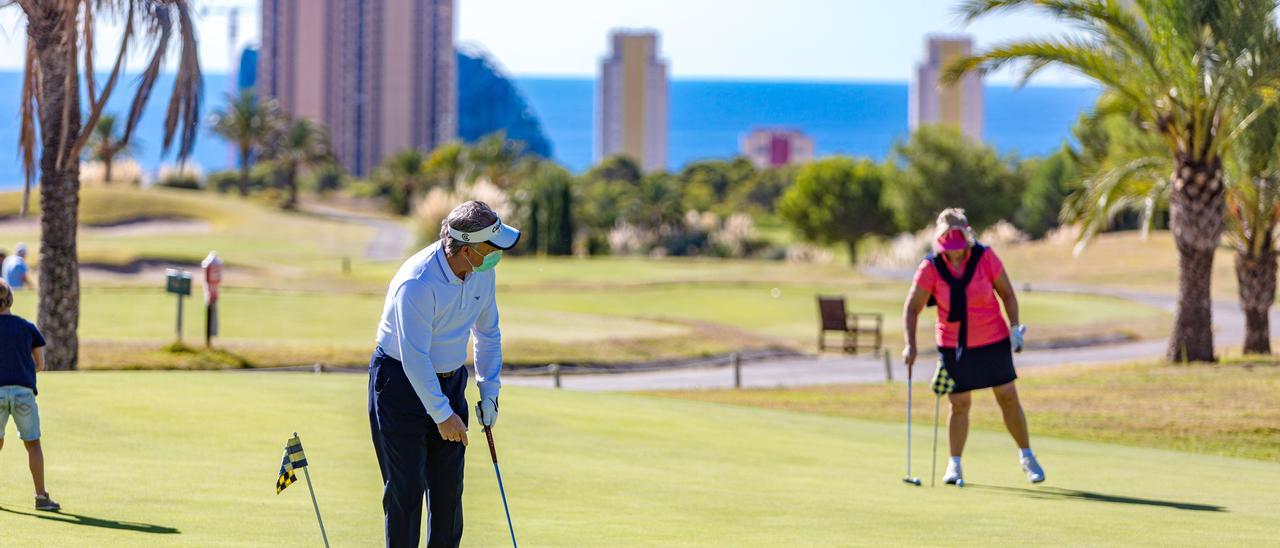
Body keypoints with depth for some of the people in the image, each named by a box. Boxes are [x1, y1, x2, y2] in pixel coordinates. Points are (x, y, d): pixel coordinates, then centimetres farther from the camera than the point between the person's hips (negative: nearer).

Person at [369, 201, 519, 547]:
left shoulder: (482, 271, -6)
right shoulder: (418, 283, -30)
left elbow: (488, 332, 10)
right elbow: (414, 358, -26)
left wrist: (489, 392, 6)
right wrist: (442, 415, -20)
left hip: (450, 381, 7)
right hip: (400, 381, -7)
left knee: (449, 485, 6)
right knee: (406, 486, -6)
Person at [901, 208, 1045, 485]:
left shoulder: (985, 257, -11)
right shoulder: (931, 267, -13)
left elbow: (1007, 293, 1)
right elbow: (912, 307, -6)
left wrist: (1015, 326, -6)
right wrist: (910, 344, -15)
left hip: (993, 340, 0)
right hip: (953, 345, 0)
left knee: (1008, 398, 3)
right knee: (959, 404, 1)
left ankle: (1027, 457, 18)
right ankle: (955, 465, 15)